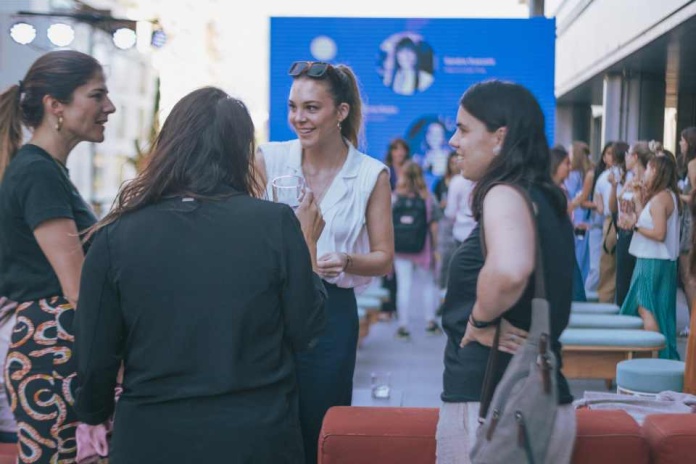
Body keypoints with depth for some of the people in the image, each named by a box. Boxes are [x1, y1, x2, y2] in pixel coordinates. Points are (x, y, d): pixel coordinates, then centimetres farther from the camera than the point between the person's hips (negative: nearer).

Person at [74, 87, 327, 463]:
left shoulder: (116, 236, -9)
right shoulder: (275, 222, -11)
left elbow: (94, 357, -3)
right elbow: (304, 331, -3)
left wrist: (94, 414, 17)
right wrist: (307, 243, 10)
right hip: (258, 433, 0)